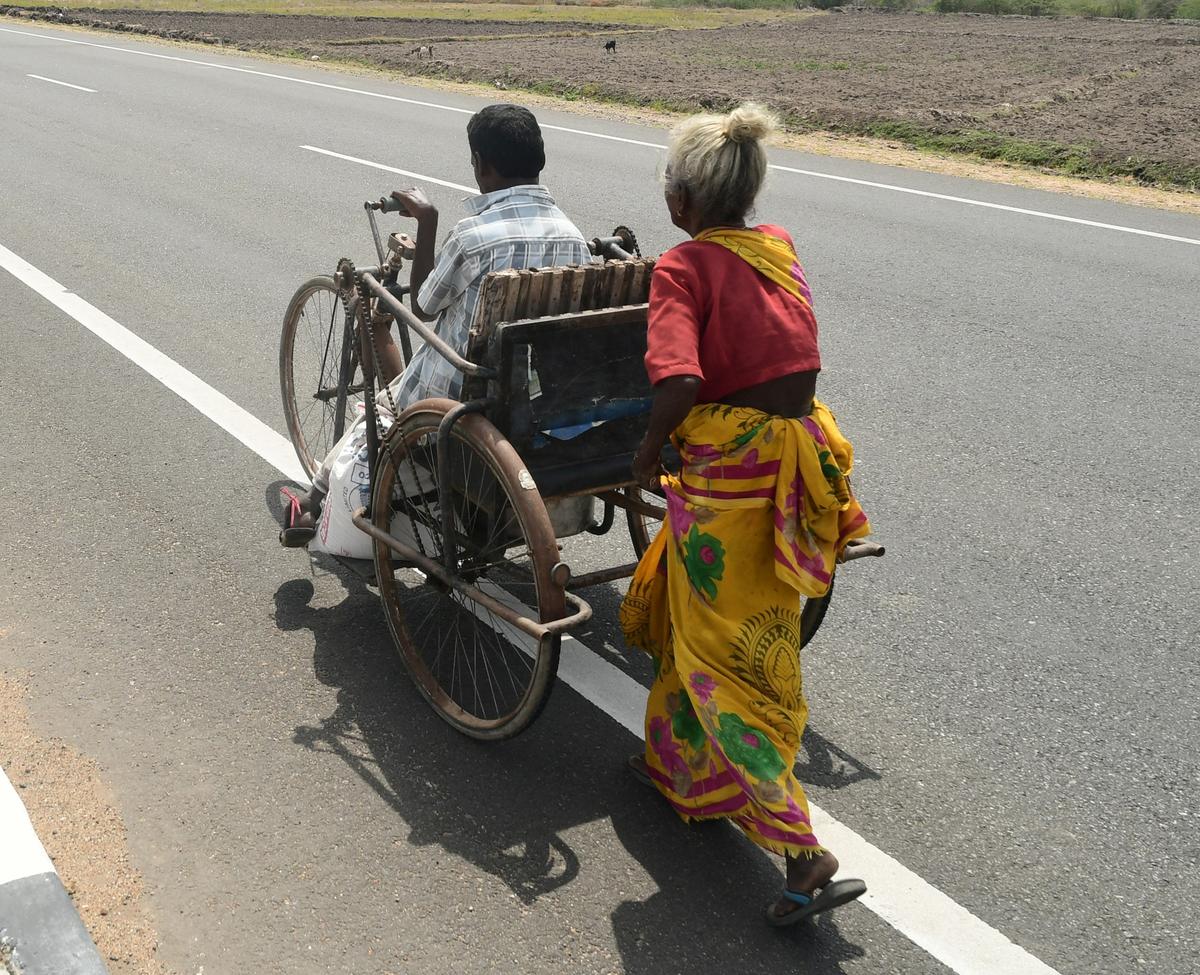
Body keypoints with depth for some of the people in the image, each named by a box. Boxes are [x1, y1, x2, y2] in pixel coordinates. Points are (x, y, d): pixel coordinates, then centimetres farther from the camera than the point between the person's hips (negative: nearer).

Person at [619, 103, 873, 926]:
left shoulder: (683, 268, -14)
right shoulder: (780, 247, 7)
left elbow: (679, 381, -29)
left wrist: (649, 450, -10)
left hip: (728, 471, -8)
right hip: (796, 455, 8)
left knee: (728, 658, 3)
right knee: (683, 608, 26)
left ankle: (803, 852, 1)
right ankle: (678, 766, 45)